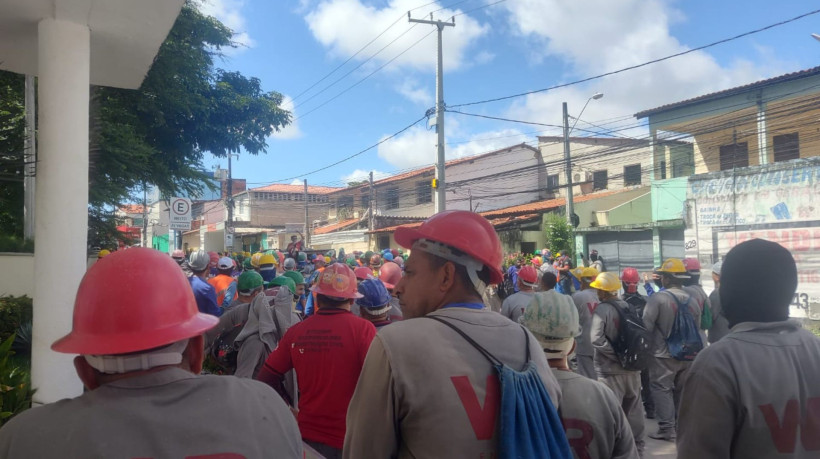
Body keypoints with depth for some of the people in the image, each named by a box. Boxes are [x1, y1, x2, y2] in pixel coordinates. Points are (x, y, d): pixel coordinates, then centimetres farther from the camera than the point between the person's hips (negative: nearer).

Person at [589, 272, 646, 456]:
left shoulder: (601, 309, -14)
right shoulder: (628, 307, 6)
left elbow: (596, 338, -25)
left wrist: (616, 355, -17)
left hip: (611, 370, -7)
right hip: (632, 367, 7)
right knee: (633, 411, 16)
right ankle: (637, 447, 27)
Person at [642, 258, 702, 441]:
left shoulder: (657, 298, -17)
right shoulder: (692, 301, 4)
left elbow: (646, 326, -16)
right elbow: (696, 328, 11)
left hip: (664, 355, -6)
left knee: (662, 389, 2)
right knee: (682, 390, 17)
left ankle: (667, 428, 1)